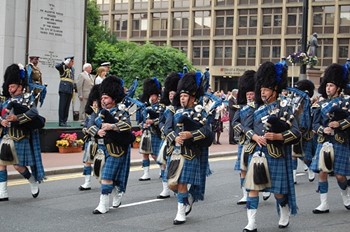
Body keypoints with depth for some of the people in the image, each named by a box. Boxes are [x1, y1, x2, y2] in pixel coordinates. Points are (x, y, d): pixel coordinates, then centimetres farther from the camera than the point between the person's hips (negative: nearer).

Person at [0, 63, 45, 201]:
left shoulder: (27, 100, -7)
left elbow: (34, 113, -24)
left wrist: (17, 118, -31)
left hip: (19, 139, -6)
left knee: (18, 165, -2)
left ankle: (34, 183, 24)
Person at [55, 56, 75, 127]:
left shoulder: (72, 69, 20)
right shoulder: (63, 67, -2)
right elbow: (57, 66, -23)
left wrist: (74, 88, 17)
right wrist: (64, 63, -21)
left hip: (70, 90, 7)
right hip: (64, 89, -7)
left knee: (67, 106, 8)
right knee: (62, 106, -6)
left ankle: (64, 121, 11)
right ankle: (61, 122, -5)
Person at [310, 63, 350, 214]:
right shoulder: (321, 103, 8)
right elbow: (315, 124, 4)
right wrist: (323, 129, -16)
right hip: (324, 143, 3)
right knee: (322, 172, -1)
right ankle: (324, 204, 7)